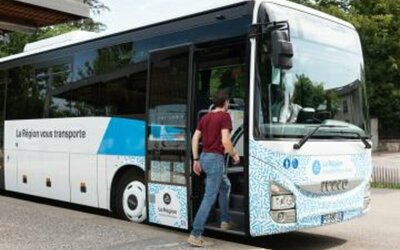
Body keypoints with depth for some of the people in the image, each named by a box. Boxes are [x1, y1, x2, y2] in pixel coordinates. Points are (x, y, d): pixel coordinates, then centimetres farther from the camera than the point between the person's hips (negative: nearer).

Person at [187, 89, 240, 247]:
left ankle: (225, 221, 35)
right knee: (209, 197, -7)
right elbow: (225, 140, -19)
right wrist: (234, 155, -3)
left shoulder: (205, 117, 13)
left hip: (205, 157, 9)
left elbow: (195, 138, 11)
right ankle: (195, 234, -9)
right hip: (215, 158, -9)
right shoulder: (224, 116, -9)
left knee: (225, 186, 27)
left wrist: (196, 160, 14)